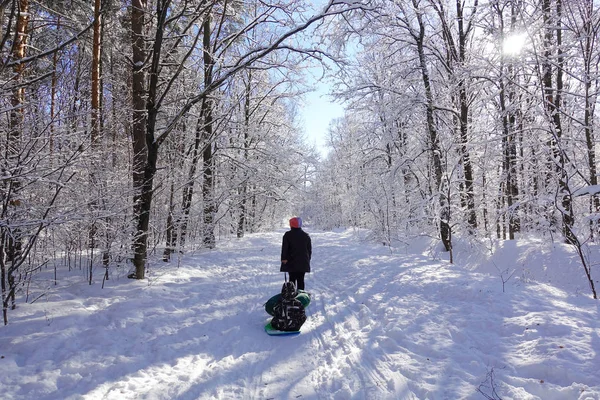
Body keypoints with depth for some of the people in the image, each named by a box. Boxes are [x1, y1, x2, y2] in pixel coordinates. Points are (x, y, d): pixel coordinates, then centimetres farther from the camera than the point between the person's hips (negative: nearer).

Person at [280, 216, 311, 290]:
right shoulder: (306, 235, 8)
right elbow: (310, 249, 14)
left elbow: (284, 248, -8)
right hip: (303, 263, 3)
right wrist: (308, 260, 22)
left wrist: (284, 259, -3)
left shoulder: (287, 235, -4)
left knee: (292, 279, 4)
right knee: (301, 280, 7)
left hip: (292, 263, -3)